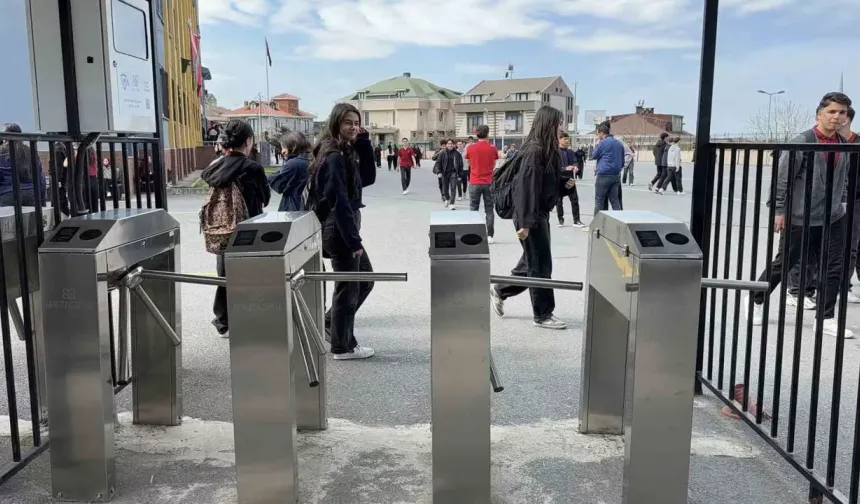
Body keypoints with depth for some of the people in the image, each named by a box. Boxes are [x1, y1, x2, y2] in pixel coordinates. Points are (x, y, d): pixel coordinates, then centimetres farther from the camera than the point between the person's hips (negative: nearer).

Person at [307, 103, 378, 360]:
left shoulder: (346, 152, 11)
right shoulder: (333, 157, -18)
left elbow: (368, 178, 9)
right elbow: (339, 201, -22)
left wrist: (364, 143, -1)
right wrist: (354, 240, -22)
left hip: (343, 228, 10)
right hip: (339, 230, -10)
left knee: (365, 279, 19)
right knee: (348, 286, 2)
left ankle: (331, 322, 28)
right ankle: (343, 347, 15)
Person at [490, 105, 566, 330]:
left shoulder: (547, 150, 10)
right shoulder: (534, 151, -18)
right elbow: (526, 187, -22)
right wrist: (525, 222, -24)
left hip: (541, 213, 10)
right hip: (531, 216, -10)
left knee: (533, 262, 16)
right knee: (540, 265, -1)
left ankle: (500, 290, 32)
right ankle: (543, 315, 11)